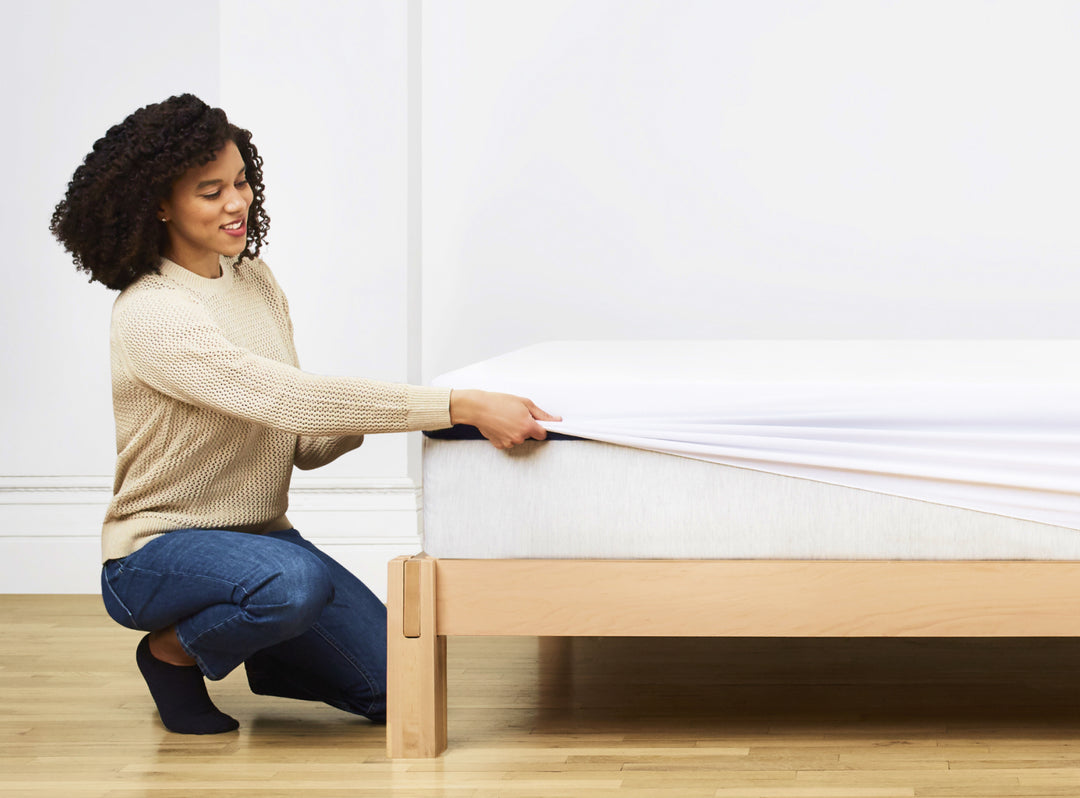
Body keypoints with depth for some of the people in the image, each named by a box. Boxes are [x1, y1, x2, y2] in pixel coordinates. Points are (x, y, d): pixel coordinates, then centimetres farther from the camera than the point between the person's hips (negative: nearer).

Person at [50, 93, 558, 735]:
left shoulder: (257, 283, 7)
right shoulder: (149, 314, -21)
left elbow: (302, 443, 7)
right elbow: (286, 398, -32)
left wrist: (360, 419, -18)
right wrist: (461, 406, -36)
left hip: (260, 535, 7)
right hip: (156, 551, -7)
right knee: (293, 581, -39)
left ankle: (258, 657, 22)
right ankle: (174, 652, -7)